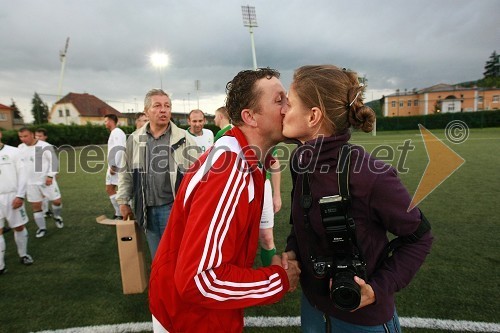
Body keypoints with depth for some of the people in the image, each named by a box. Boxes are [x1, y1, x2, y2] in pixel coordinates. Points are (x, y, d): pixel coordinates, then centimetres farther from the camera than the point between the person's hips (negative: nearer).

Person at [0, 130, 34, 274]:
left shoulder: (13, 152, -2)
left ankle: (23, 255, 28)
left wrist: (20, 196, -10)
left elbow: (22, 174, -3)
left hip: (12, 196, -1)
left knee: (19, 227, 9)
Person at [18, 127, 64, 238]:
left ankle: (57, 217, 31)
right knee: (36, 206, 7)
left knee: (57, 201, 0)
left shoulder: (44, 146, -12)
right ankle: (42, 228, 21)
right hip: (31, 183, 5)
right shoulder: (20, 148, 6)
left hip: (47, 181, -4)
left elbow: (54, 161, -11)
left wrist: (50, 176, -18)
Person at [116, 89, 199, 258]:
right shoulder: (134, 139, 4)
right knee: (157, 257, 18)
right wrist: (123, 201, 15)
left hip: (174, 208, -3)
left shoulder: (183, 138, -6)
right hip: (148, 210, 4)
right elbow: (125, 172, 14)